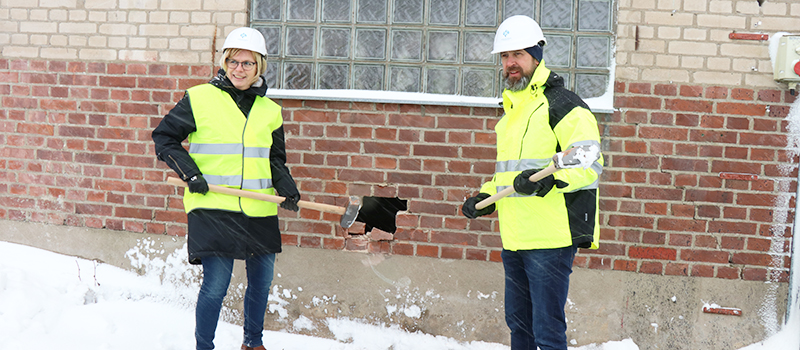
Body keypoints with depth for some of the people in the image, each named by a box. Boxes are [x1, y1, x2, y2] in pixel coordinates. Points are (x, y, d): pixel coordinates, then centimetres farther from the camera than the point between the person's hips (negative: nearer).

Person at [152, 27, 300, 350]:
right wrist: (189, 173, -8)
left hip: (259, 211, 5)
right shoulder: (199, 99, -1)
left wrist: (287, 189, 1)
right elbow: (164, 137, 5)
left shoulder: (269, 111, 11)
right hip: (212, 207, -4)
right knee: (215, 285, -8)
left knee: (262, 278, 13)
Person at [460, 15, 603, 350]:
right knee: (518, 323, 17)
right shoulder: (511, 110, 20)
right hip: (515, 238, 9)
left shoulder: (561, 104, -9)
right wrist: (486, 198, 18)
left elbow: (589, 163, -18)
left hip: (550, 238, -9)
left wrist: (551, 179, -33)